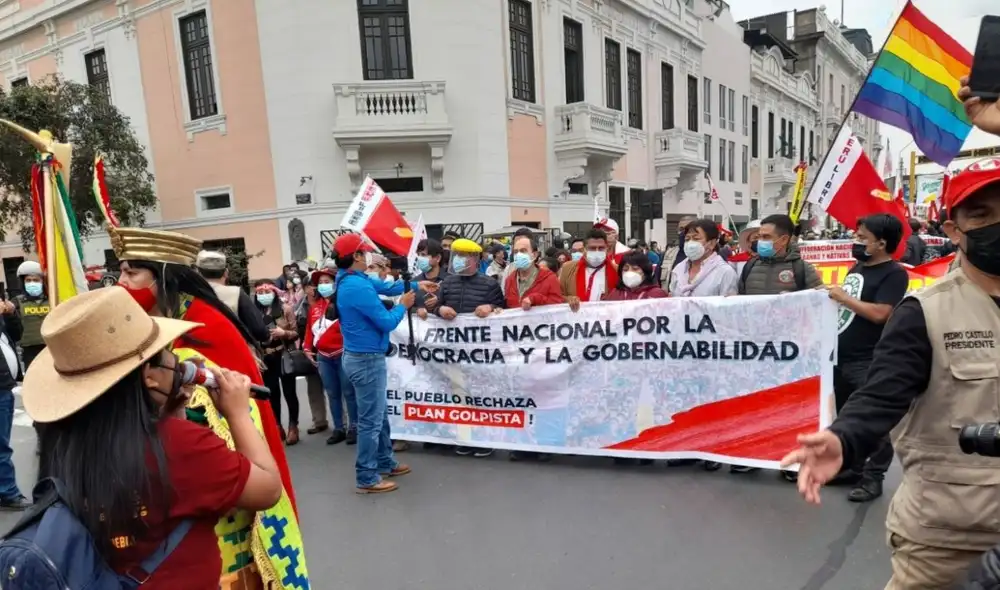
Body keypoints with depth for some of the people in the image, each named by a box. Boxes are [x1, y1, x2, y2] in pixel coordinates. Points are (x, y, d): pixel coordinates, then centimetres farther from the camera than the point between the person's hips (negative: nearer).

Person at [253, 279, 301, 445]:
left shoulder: (285, 309, -3)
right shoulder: (254, 312, 3)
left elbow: (296, 332, -3)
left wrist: (284, 333, -22)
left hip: (284, 357, -2)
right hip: (265, 359, 2)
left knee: (289, 392, 4)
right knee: (272, 394, 11)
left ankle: (293, 426, 15)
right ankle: (277, 426, 24)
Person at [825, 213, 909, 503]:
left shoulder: (894, 273, -10)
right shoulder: (856, 269, 15)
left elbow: (879, 314, -21)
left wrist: (844, 297, -17)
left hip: (870, 363, -9)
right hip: (841, 357, 9)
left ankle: (873, 477, 12)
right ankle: (851, 467, 30)